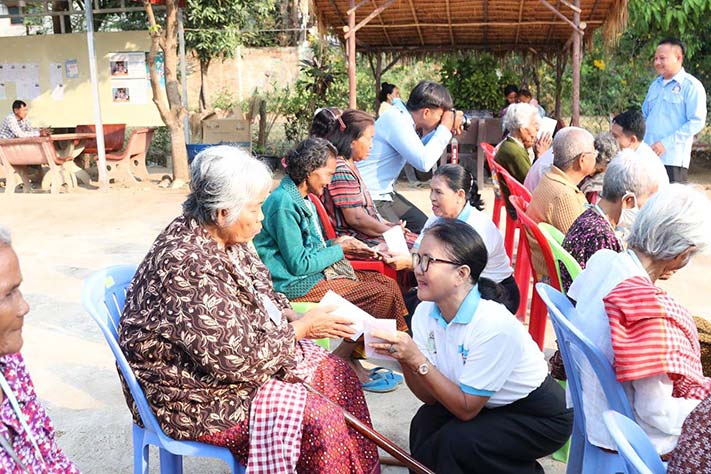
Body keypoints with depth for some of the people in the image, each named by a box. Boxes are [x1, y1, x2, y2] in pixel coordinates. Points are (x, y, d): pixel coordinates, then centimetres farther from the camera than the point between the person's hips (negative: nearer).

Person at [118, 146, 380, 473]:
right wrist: (302, 328, -19)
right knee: (316, 417, -19)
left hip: (240, 353, 9)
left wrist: (294, 319, -7)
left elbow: (263, 294, 12)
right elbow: (237, 358, -29)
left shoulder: (226, 238, -3)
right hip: (194, 393, -9)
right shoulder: (187, 266, -31)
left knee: (336, 374, 3)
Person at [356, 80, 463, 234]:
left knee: (425, 227, 10)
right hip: (369, 198, -10)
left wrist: (446, 130, 7)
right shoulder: (395, 119, -23)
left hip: (385, 192, 10)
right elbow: (424, 162, -29)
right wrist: (445, 128, -16)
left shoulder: (404, 117, 5)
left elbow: (418, 149, 22)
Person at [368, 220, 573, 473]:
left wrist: (418, 360, -33)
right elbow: (431, 396, -8)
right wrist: (404, 360, -27)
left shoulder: (494, 325, -32)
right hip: (490, 407, 6)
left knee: (455, 441, -24)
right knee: (425, 424, -16)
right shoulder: (425, 312, -11)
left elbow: (466, 409, -24)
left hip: (542, 417, -6)